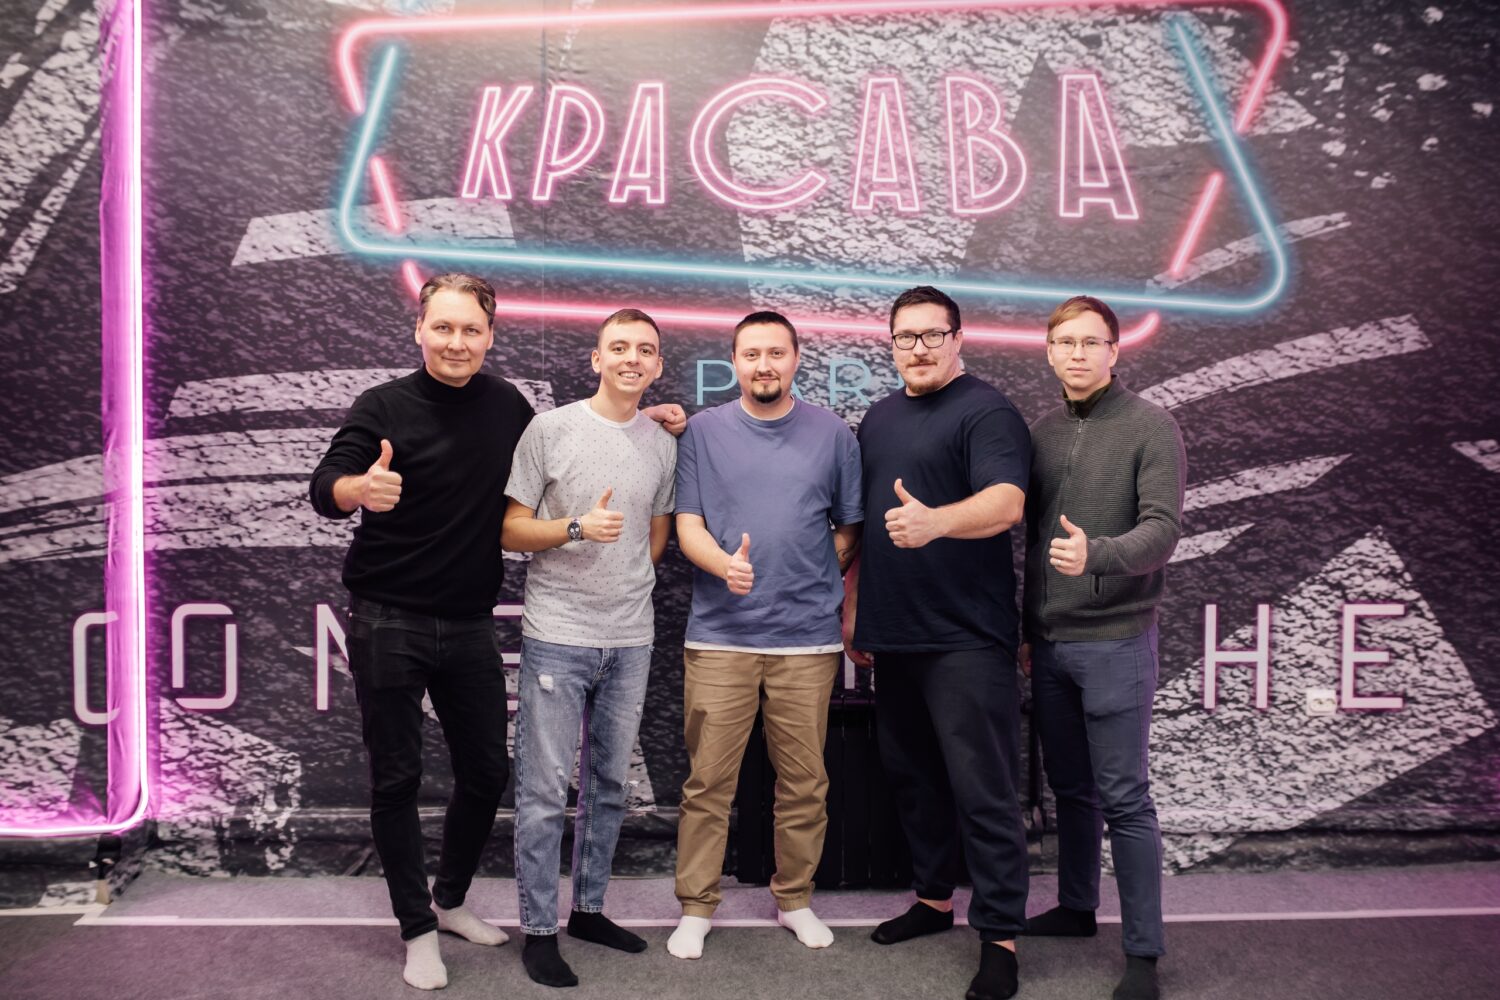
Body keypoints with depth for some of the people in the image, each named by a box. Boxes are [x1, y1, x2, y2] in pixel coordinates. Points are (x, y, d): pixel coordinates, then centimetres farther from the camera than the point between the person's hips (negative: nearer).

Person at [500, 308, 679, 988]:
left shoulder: (664, 446, 7)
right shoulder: (550, 429, -4)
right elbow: (511, 530, -4)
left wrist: (627, 592, 14)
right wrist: (578, 528, -17)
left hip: (631, 640, 4)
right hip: (557, 634, -4)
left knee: (609, 784, 14)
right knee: (544, 791, -1)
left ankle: (589, 908, 29)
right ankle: (539, 931, 13)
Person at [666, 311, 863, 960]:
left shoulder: (833, 434, 7)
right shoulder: (703, 431, 5)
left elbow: (850, 529, 12)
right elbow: (687, 525, 1)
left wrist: (812, 582, 3)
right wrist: (725, 565, -17)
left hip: (808, 638, 1)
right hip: (719, 634, -1)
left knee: (804, 782, 8)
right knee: (708, 782, 2)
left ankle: (795, 901, 26)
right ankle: (696, 908, 17)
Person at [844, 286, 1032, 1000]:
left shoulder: (985, 411, -8)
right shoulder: (879, 418, 15)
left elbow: (1005, 502, -24)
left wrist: (936, 522, -42)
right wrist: (852, 606, 17)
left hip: (966, 639, -7)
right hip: (892, 635, 8)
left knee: (982, 790, -3)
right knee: (910, 774, 17)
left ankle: (999, 936, 8)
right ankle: (933, 898, 33)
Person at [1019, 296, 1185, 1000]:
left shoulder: (1150, 426, -5)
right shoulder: (1042, 430, 10)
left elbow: (1163, 529, -15)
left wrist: (1097, 555, -33)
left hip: (1115, 639, -5)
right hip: (1049, 642, 5)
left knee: (1124, 798, 0)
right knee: (1070, 787, 16)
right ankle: (1075, 907, 33)